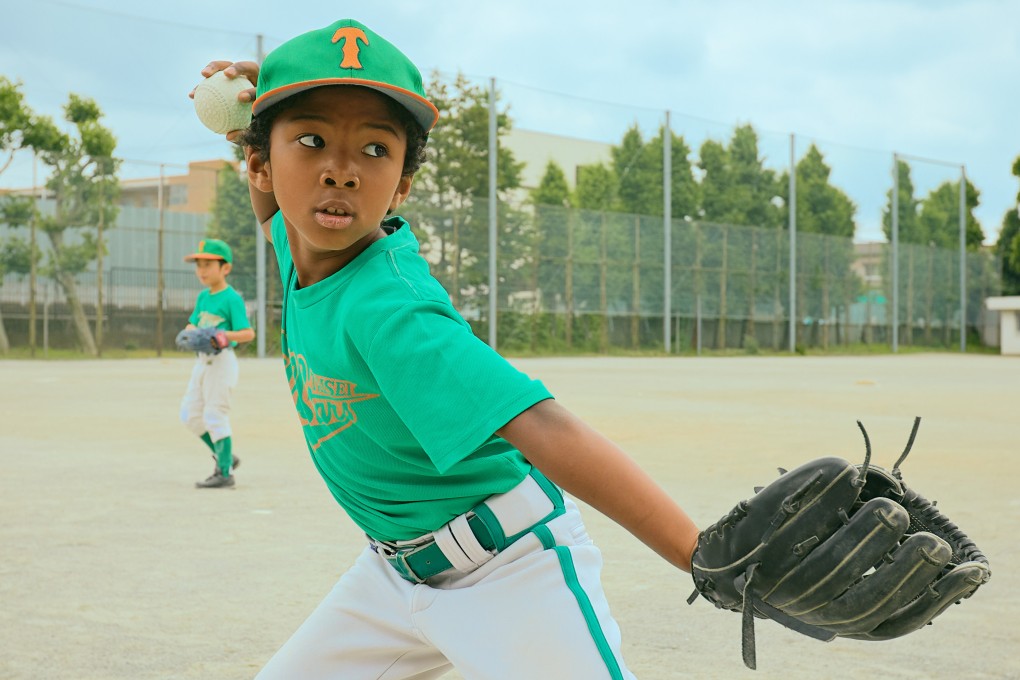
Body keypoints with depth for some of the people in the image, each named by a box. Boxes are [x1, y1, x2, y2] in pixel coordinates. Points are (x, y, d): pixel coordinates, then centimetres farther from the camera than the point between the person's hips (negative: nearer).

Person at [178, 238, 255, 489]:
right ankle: (225, 457, 24)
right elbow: (191, 324, 17)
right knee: (189, 414, 12)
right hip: (202, 360, 9)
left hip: (222, 360, -9)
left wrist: (225, 336, -33)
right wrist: (192, 332, -6)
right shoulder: (203, 296, 12)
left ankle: (225, 472, 2)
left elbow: (248, 333, -17)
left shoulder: (232, 298, -12)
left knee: (214, 415, -7)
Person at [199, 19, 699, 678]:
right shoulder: (296, 247, -7)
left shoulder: (385, 309, -31)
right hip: (395, 569, 8)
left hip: (510, 571, -8)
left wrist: (705, 555, -55)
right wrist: (260, 100, -5)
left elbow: (544, 431, -43)